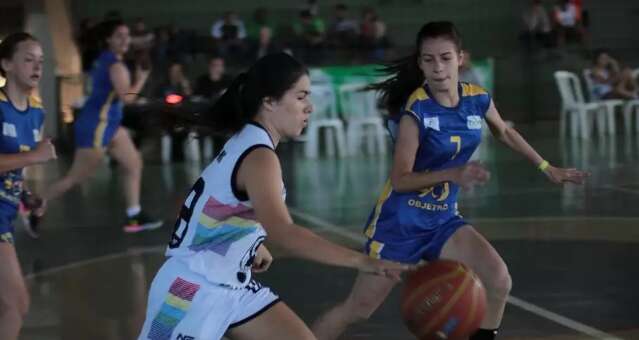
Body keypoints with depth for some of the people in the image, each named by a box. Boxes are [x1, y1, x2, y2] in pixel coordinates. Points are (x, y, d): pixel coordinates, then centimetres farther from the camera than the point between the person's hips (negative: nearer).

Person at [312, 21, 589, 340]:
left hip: (443, 218, 5)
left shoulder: (477, 99, -4)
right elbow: (400, 180, -24)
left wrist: (547, 168, 22)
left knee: (499, 281, -11)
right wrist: (454, 174, -36)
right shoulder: (416, 110, -22)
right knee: (358, 308, -3)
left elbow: (505, 133, 19)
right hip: (400, 220, -5)